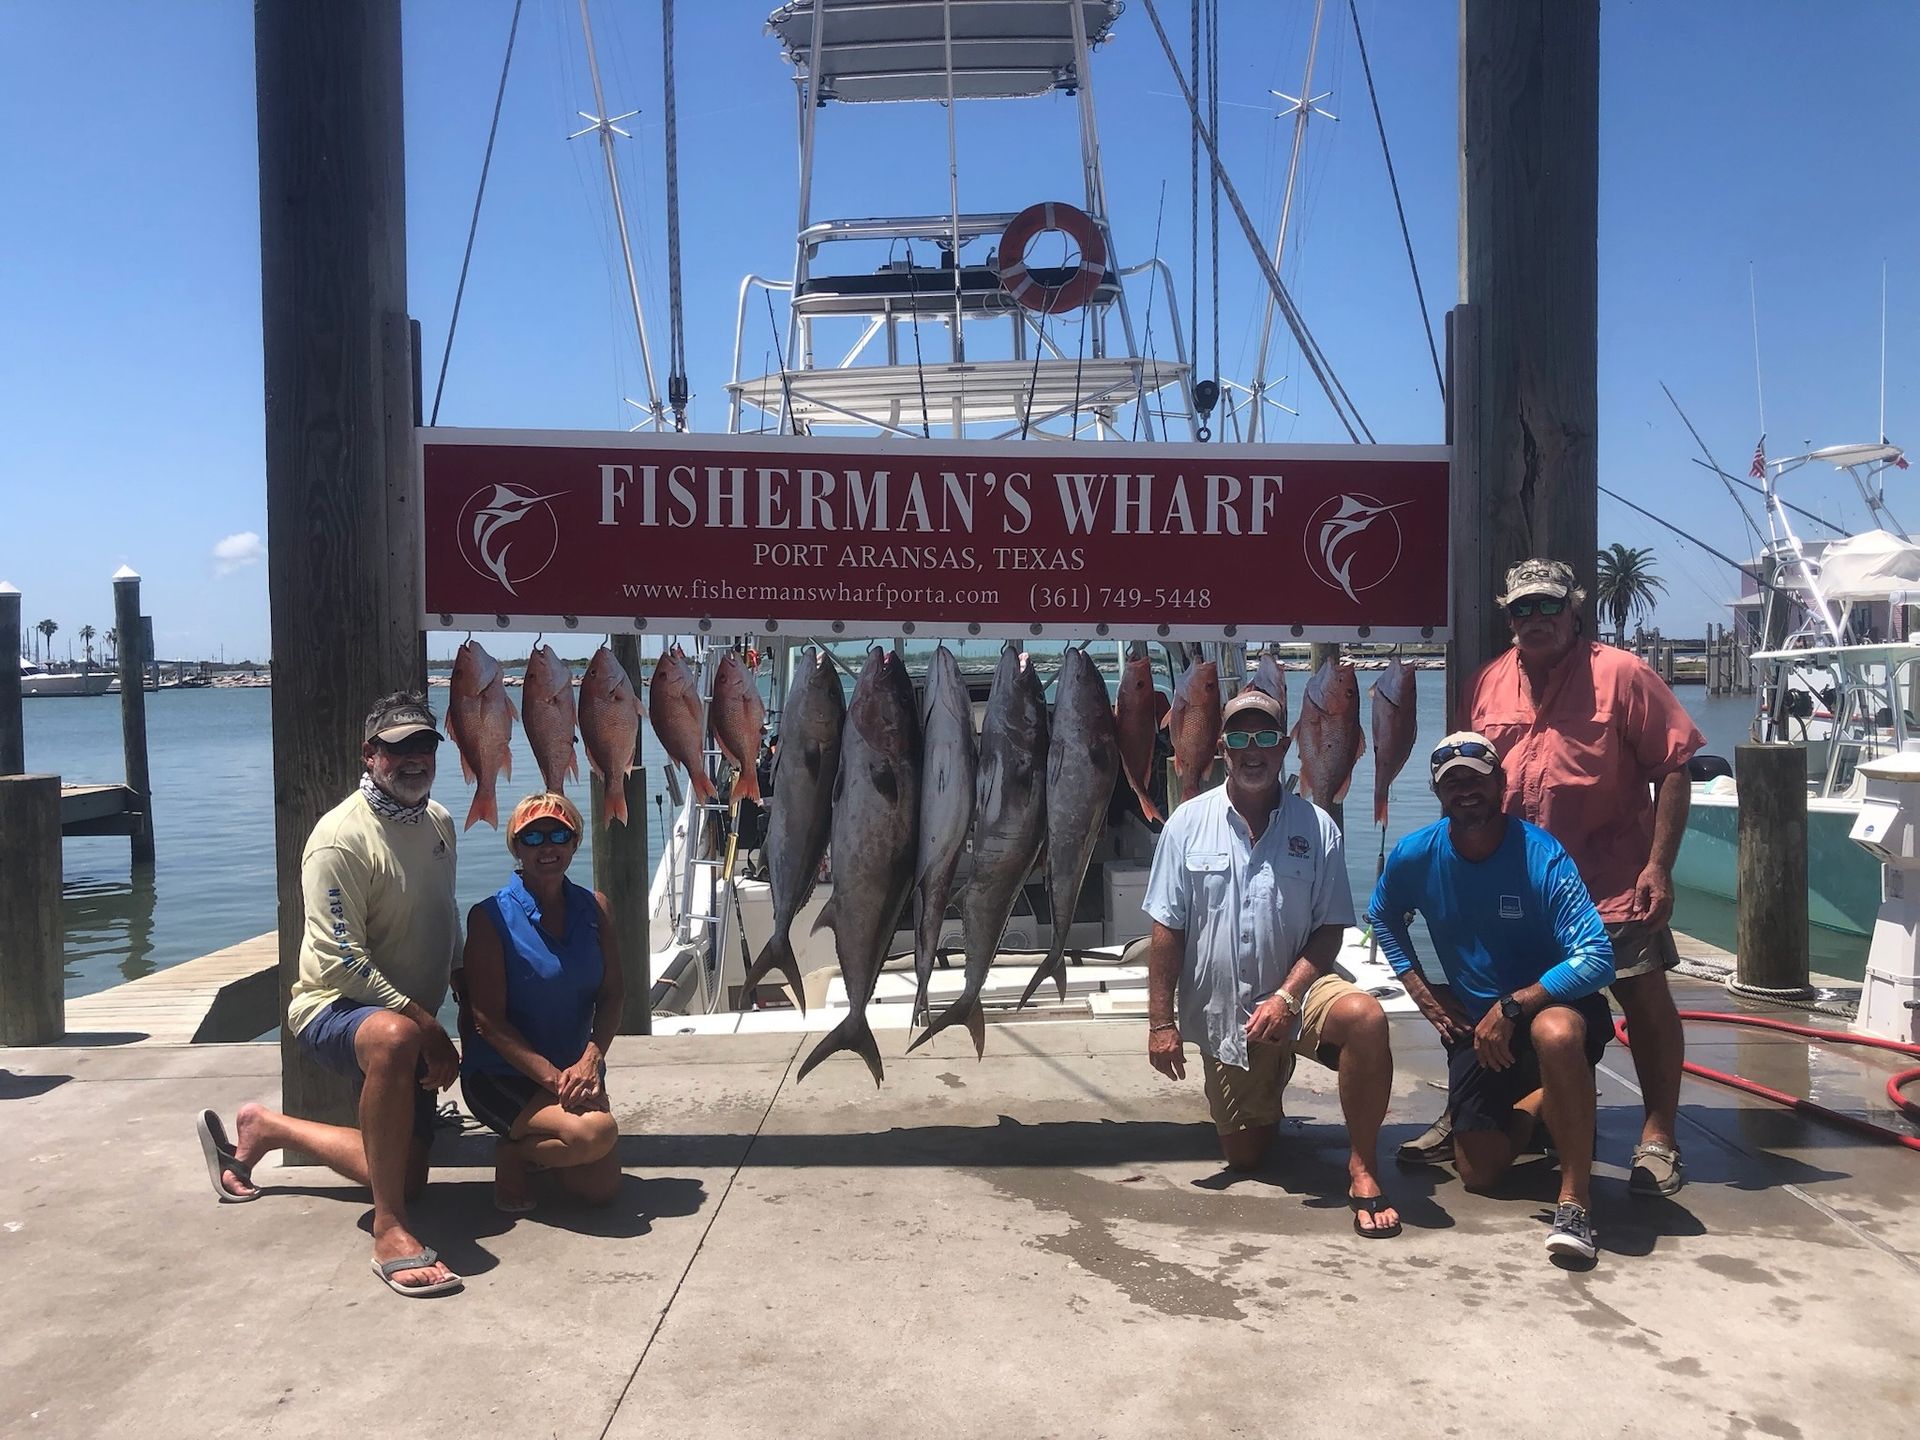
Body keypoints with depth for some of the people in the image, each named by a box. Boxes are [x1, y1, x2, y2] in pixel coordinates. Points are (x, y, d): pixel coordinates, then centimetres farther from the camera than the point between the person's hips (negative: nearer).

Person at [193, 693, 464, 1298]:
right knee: (394, 1037, -44)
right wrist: (426, 1025, -25)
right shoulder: (342, 838, -19)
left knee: (406, 1175, 8)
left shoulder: (439, 822, 6)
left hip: (410, 1018, 8)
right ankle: (389, 1230, -35)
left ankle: (266, 1127, 29)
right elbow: (341, 963, -23)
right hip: (335, 1006, -8)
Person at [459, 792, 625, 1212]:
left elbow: (611, 995, 1)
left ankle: (527, 1144, 25)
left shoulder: (594, 908, 3)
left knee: (600, 1189, -5)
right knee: (597, 1132, -30)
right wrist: (553, 1077, -22)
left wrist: (590, 1060, -17)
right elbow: (488, 1020, -14)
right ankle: (511, 1156, 3)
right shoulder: (490, 917, -11)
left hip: (576, 1071, 5)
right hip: (500, 1076, -5)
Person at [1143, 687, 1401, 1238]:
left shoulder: (1316, 827, -5)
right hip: (1221, 1013, 1)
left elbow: (1330, 928, -4)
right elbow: (1167, 929, -2)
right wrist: (1161, 1022, -5)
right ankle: (1264, 1098, 44)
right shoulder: (1189, 822, -4)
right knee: (1243, 1157, 8)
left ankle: (1362, 1168, -18)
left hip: (1296, 992, -1)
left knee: (1365, 1017, -34)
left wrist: (1286, 997, -19)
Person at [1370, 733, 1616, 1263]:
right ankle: (1538, 1100, 33)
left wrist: (1512, 1007, -30)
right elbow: (1383, 917, 14)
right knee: (1478, 1172, 0)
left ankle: (1573, 1200, -28)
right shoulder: (1416, 856, -7)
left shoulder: (1542, 856, -20)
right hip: (1472, 1022, 5)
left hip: (1553, 1006, -4)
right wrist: (1421, 991, 4)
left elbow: (1597, 958, -27)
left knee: (1555, 1033, -42)